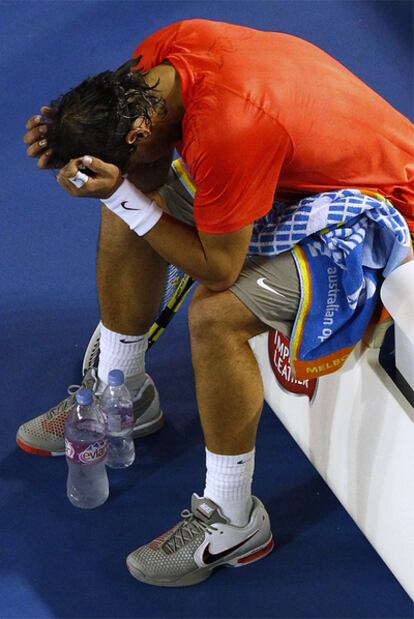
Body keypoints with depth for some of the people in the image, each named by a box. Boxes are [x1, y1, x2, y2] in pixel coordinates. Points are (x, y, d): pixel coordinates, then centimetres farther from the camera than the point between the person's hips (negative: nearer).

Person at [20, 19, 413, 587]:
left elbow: (218, 269, -28)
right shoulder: (159, 53, -12)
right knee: (127, 211, 5)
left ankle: (232, 523, -10)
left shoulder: (228, 131, -38)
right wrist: (70, 142, -15)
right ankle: (122, 395, 25)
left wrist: (119, 193, -30)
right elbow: (150, 174, 3)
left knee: (215, 314, -27)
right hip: (298, 162, 10)